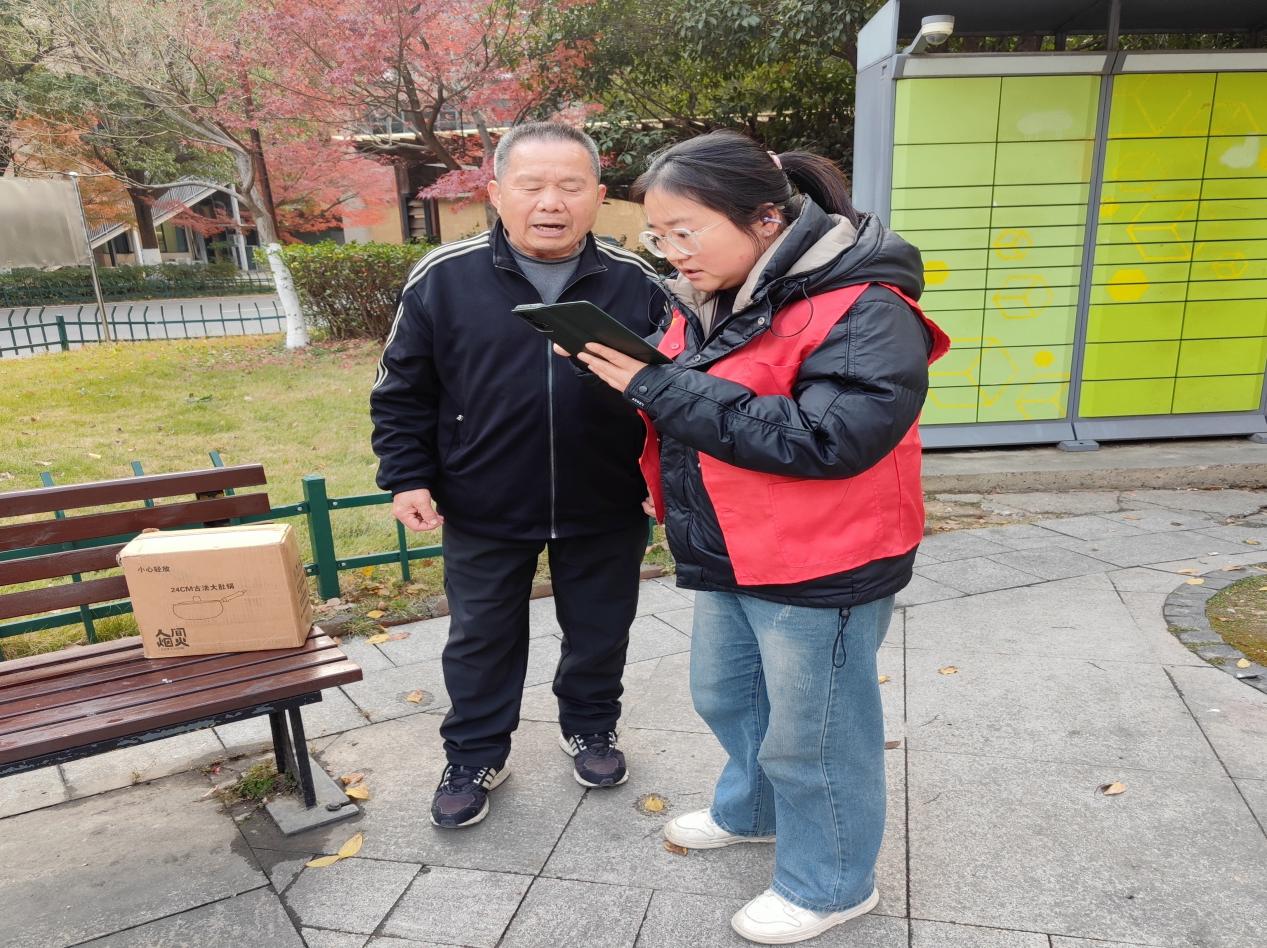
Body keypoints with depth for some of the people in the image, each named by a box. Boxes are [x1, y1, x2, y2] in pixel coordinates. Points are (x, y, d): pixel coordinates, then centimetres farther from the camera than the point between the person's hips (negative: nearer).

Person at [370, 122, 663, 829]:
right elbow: (403, 389, 1)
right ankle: (475, 756, 38)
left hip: (606, 512, 1)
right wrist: (407, 476, -4)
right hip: (483, 513, 0)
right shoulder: (443, 278, -7)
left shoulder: (637, 282, -5)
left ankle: (591, 728, 46)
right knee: (481, 642, 15)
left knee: (600, 634, 19)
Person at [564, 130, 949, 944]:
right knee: (724, 698, 25)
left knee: (810, 736, 10)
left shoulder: (862, 311, -22)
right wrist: (628, 374, -8)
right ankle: (753, 811, 53)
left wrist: (660, 388, -30)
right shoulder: (711, 302, 5)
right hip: (729, 558, 9)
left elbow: (827, 436, -33)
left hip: (822, 570, -8)